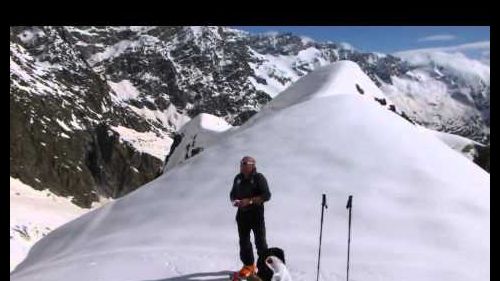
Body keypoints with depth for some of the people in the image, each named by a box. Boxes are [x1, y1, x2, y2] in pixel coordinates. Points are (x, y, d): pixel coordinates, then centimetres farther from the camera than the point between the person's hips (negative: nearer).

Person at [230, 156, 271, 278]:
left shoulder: (259, 178, -11)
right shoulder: (238, 178, 8)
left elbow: (266, 195, -17)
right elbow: (232, 194, 18)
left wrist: (250, 201, -24)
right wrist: (234, 201, -5)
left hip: (256, 214, -6)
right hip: (242, 214, 6)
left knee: (260, 241, 2)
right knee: (244, 241, 11)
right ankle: (248, 265, 24)